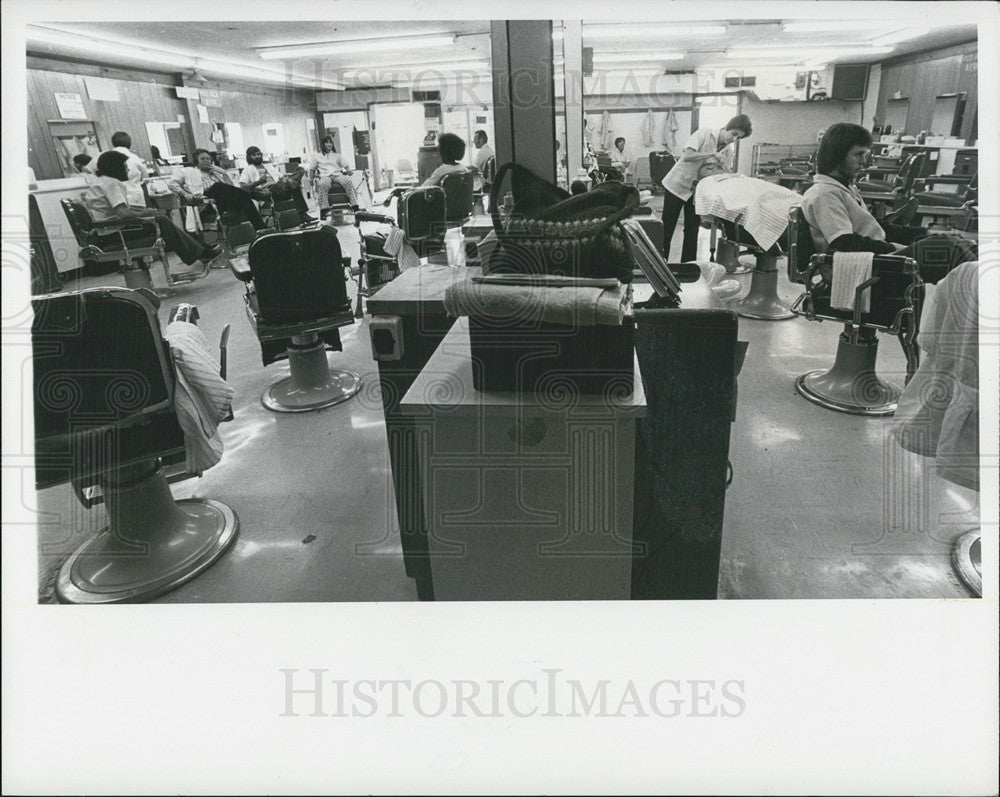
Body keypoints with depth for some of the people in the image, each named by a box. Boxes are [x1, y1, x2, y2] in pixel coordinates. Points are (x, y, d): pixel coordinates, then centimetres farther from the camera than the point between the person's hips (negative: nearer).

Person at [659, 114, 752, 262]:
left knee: (692, 230, 3)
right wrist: (712, 154, -29)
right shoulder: (704, 133, -15)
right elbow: (687, 156, -26)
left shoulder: (729, 152, 1)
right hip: (677, 184, -5)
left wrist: (722, 165, -17)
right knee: (666, 229, -1)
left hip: (698, 190, 5)